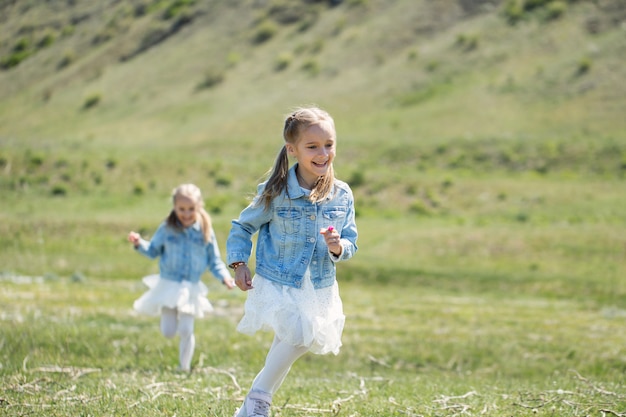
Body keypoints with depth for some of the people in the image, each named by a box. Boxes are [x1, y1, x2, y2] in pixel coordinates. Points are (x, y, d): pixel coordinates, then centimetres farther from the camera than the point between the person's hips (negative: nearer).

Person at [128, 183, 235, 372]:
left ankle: (184, 366, 16)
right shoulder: (166, 229, -4)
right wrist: (139, 244, -10)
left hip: (190, 289, -1)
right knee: (168, 332, 0)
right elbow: (153, 250, 9)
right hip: (168, 285, 1)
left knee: (186, 331, -3)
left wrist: (225, 277, -15)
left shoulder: (205, 232, -5)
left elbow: (214, 260, 1)